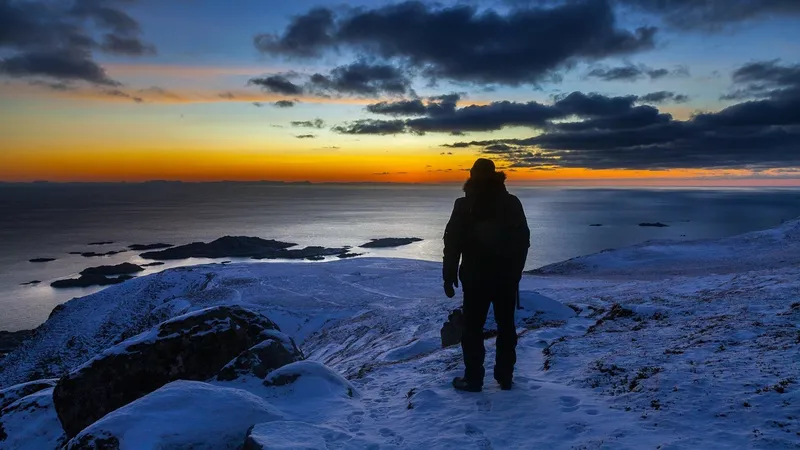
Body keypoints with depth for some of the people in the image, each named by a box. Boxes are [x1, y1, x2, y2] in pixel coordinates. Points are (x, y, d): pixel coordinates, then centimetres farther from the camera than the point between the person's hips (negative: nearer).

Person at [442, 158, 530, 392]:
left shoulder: (464, 205, -6)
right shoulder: (512, 203, 4)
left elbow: (452, 243, -8)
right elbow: (523, 240, 8)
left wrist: (449, 276, -2)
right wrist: (516, 272, 15)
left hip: (476, 277, -3)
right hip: (507, 276, 4)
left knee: (473, 328, 4)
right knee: (506, 326, 12)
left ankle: (473, 379, 8)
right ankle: (505, 377, 19)